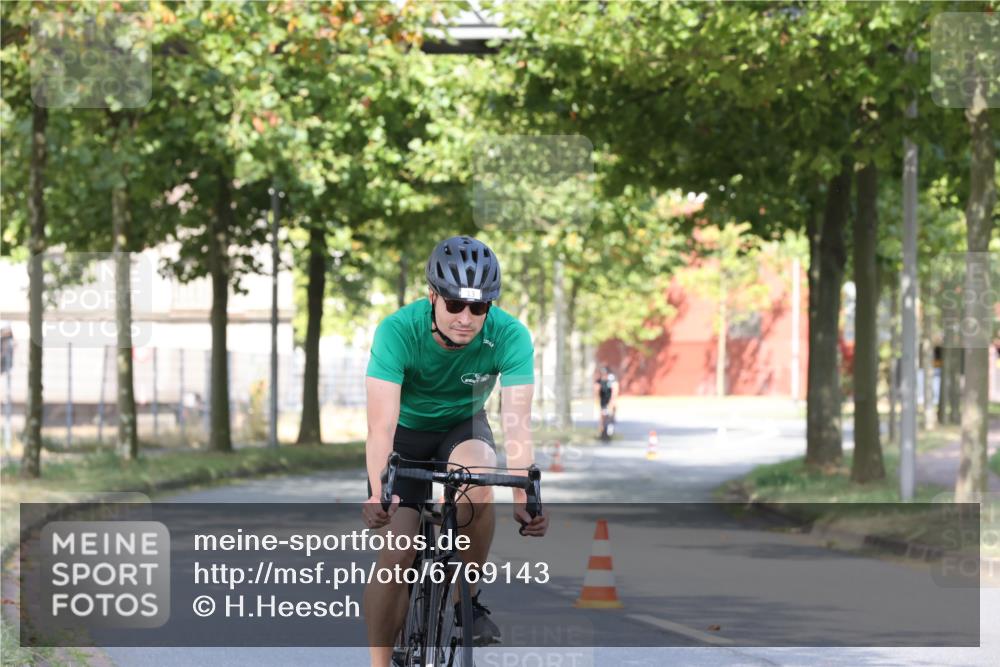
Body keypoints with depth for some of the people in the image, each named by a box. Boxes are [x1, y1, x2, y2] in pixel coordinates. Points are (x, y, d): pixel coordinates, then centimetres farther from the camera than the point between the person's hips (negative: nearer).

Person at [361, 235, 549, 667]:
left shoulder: (510, 336, -29)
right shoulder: (397, 331, -32)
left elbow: (515, 422, -34)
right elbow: (382, 423, -39)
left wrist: (524, 496, -49)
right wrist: (377, 493, -54)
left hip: (463, 426, 0)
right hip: (408, 430, 0)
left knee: (476, 481, -34)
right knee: (396, 557, -11)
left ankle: (468, 595, -12)